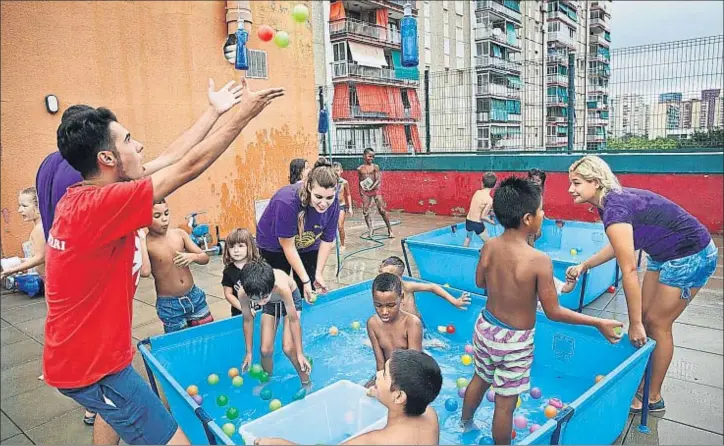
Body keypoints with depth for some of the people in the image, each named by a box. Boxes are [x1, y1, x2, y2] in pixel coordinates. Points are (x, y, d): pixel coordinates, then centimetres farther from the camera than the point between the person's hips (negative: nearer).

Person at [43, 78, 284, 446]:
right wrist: (244, 114, -15)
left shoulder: (80, 196, -1)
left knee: (114, 414, 36)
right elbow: (190, 167, -24)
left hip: (77, 351, 10)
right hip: (93, 363, -10)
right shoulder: (101, 205, -28)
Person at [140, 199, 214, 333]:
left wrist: (192, 256, -20)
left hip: (194, 296, 4)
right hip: (168, 305, -3)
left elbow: (205, 258, 3)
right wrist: (141, 239, -23)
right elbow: (145, 271, -31)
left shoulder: (179, 233, -3)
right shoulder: (145, 243, -12)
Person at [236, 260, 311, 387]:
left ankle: (306, 383, 7)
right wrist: (249, 352, -3)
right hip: (270, 304, 3)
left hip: (291, 298, -3)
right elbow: (248, 320, -14)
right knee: (265, 350, -5)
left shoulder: (282, 287, -43)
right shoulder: (243, 293, -33)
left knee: (288, 348, -16)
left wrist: (300, 353, -21)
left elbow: (293, 319, -29)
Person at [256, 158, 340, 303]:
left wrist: (318, 273, -13)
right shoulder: (286, 201, -38)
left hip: (307, 246, 4)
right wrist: (305, 280, -26)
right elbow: (288, 246, -28)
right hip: (275, 246, -3)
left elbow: (327, 240, -10)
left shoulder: (333, 205, -24)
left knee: (310, 294, 2)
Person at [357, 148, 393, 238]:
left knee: (382, 210, -5)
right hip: (365, 192, 3)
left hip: (375, 190, -3)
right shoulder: (360, 169, 7)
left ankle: (390, 230, 3)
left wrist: (372, 187, -19)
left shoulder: (375, 167, -1)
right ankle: (370, 231, 15)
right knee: (365, 212, 0)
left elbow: (378, 180, -8)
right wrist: (360, 191, 11)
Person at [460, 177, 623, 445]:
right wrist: (599, 323, -7)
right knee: (505, 402, 13)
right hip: (514, 340, -6)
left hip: (485, 327, 6)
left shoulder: (488, 247, -11)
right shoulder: (539, 261, -28)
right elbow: (553, 312, -18)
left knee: (480, 379, 30)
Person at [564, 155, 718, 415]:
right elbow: (619, 246, 11)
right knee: (645, 316, 11)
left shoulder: (615, 209, -30)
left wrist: (634, 324, -20)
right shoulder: (611, 199, -2)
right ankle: (639, 381, 25)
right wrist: (584, 266, 5)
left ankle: (652, 398, 17)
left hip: (692, 257, -9)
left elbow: (629, 272, -27)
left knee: (657, 324, 0)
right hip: (666, 255, 9)